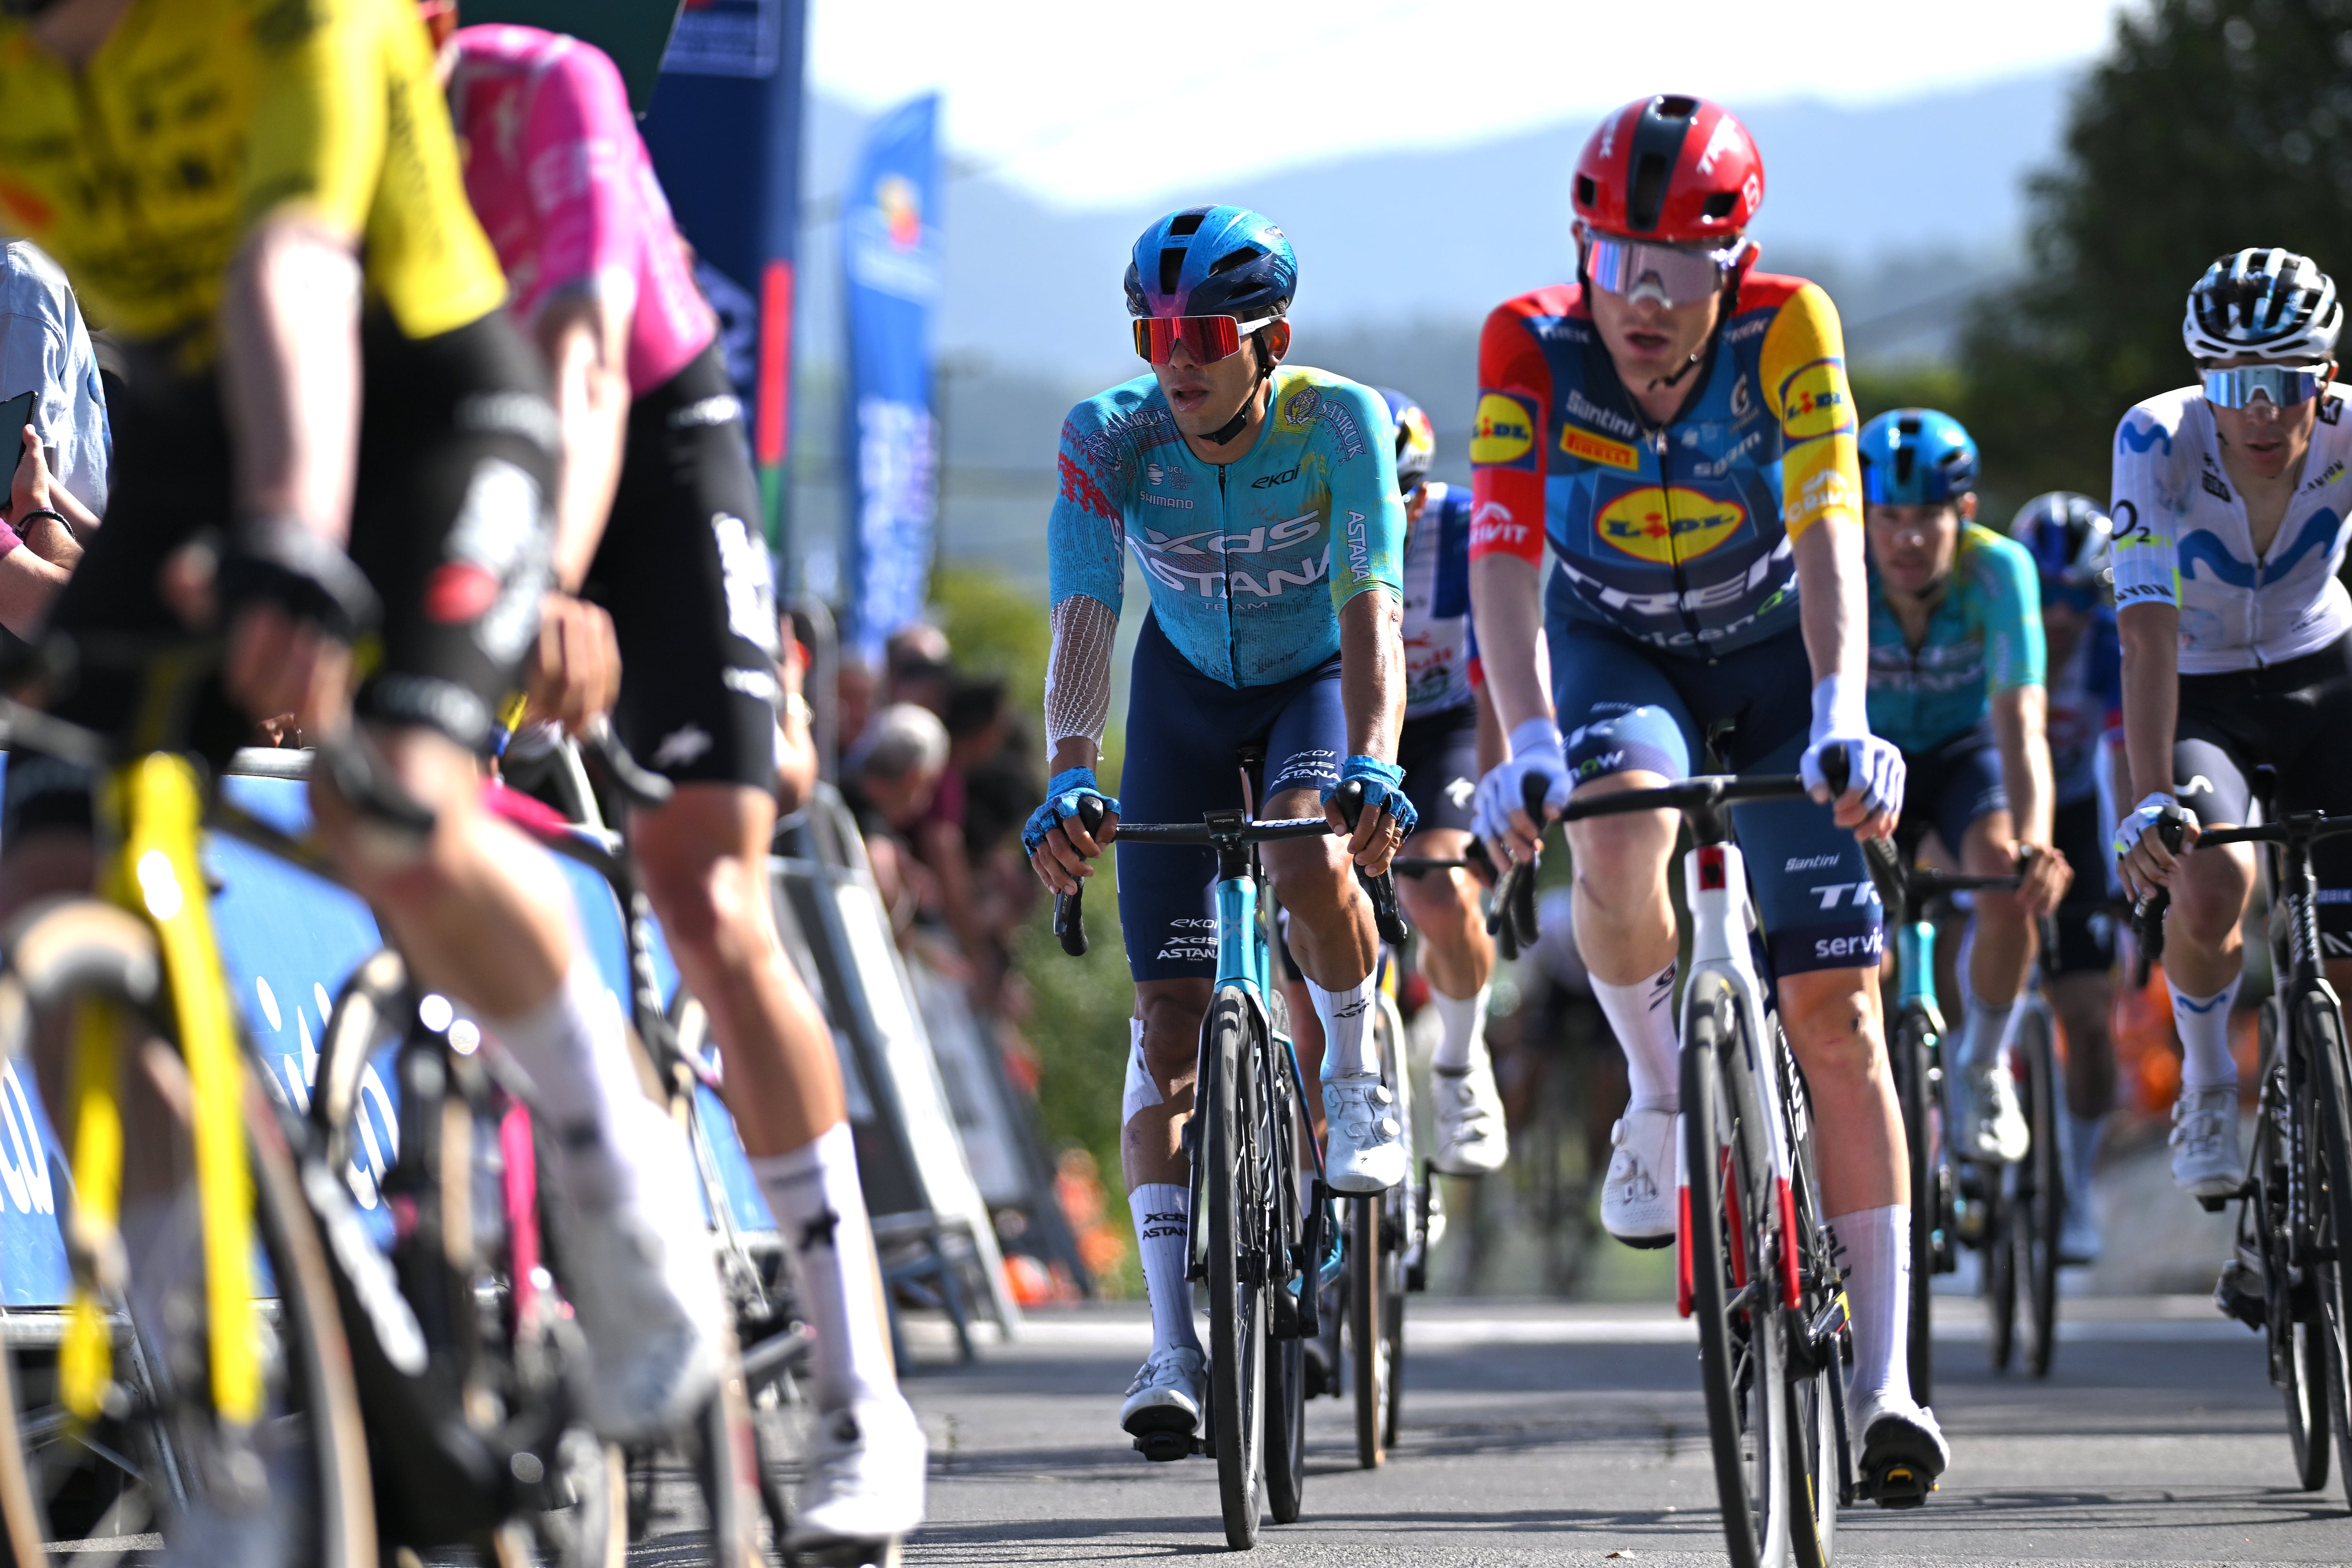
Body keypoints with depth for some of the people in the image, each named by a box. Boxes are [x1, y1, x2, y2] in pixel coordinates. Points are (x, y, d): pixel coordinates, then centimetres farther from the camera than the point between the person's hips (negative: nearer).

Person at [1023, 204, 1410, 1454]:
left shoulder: (1339, 423, -29)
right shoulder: (1108, 438, -25)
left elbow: (1369, 610, -37)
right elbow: (1083, 619, -32)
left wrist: (1373, 766, -53)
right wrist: (1069, 777, -49)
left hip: (1318, 675, -2)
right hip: (1189, 686, 2)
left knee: (1310, 860, -35)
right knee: (1168, 1012, -8)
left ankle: (1358, 1084, -4)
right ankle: (1174, 1339, -9)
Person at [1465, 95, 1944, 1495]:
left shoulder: (1789, 330, -28)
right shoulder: (1531, 346, -26)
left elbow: (1829, 532, -37)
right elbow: (1502, 554, -33)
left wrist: (1842, 716, -52)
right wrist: (1527, 743, -48)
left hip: (1770, 646, 0)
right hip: (1612, 645, 0)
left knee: (1837, 1011, -8)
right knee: (1623, 852, -35)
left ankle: (1885, 1379, -5)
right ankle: (1660, 1100, -7)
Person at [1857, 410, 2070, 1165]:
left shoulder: (1997, 569, -31)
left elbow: (2021, 721, -40)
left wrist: (2034, 843, -57)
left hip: (1966, 753, -1)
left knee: (2011, 889, -29)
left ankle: (1984, 1070, -4)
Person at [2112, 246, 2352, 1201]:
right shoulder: (2159, 440, -29)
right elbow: (2148, 633, -36)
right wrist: (2152, 796, -46)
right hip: (2197, 694, -2)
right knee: (2212, 887, -29)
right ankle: (2206, 1085, 0)